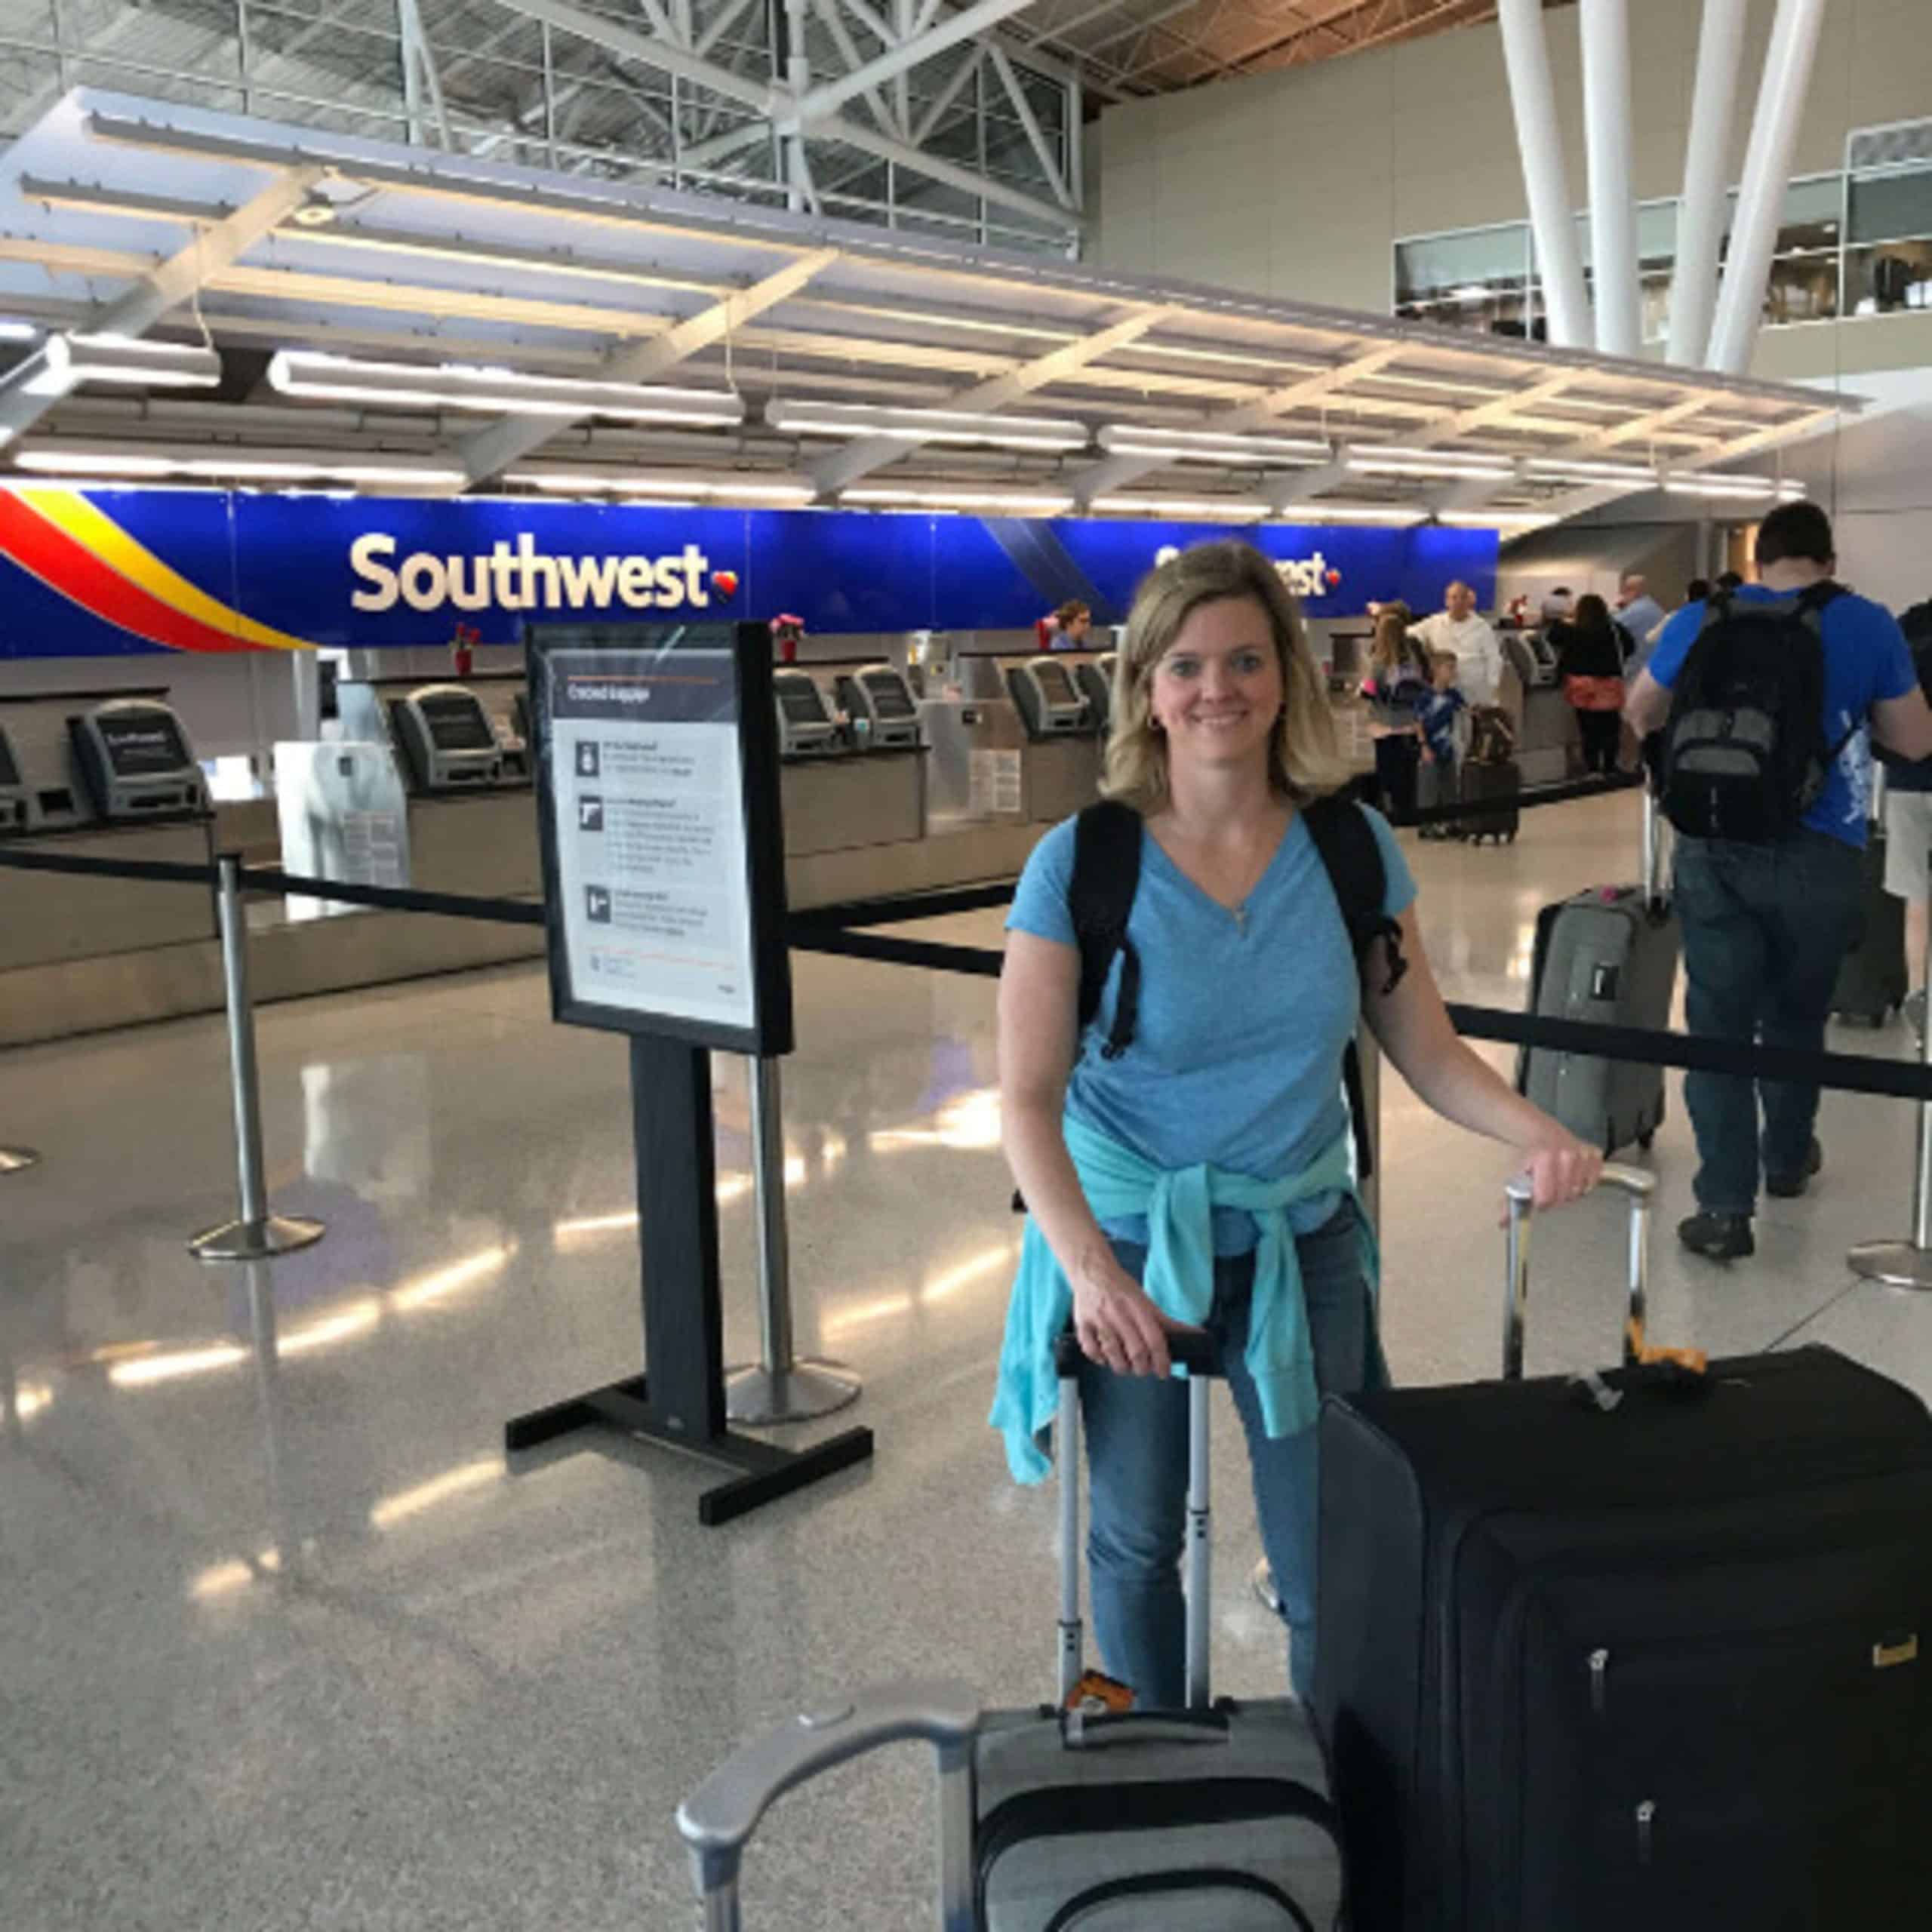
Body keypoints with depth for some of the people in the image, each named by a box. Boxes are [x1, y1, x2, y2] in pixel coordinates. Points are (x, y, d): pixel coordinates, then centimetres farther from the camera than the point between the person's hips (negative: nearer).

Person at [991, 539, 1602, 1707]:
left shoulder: (1354, 850, -6)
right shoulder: (1081, 865, -15)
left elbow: (1428, 1051, 0)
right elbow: (1029, 1097, -17)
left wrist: (1537, 1133, -19)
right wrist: (1086, 1265, -31)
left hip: (1301, 1243, 2)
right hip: (1132, 1245, -1)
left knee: (1331, 1570, 6)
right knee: (1138, 1543, 17)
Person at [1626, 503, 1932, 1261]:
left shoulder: (1700, 619, 3)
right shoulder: (1868, 624, -2)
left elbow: (1641, 714, 18)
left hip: (1713, 846, 0)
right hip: (1818, 853, 0)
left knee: (1719, 1018, 0)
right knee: (1795, 1013, 19)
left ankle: (1725, 1207, -6)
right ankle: (1788, 1159, 39)